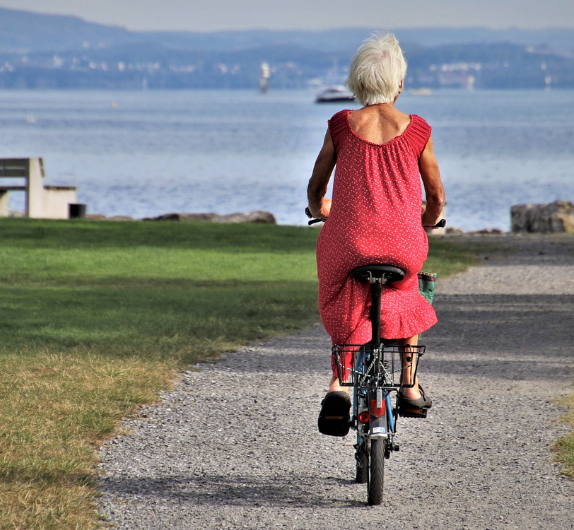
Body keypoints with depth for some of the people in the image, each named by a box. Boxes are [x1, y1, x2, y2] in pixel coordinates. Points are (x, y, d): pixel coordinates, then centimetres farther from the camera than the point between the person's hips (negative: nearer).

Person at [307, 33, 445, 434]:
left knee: (346, 308, 26)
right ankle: (411, 386, 29)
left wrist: (320, 211, 36)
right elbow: (437, 197, 10)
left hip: (348, 244, 0)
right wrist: (426, 224, 33)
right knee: (405, 294, 32)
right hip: (404, 245, 0)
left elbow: (315, 190, 12)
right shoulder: (417, 130, 0)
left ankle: (339, 383, 3)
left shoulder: (341, 126, 1)